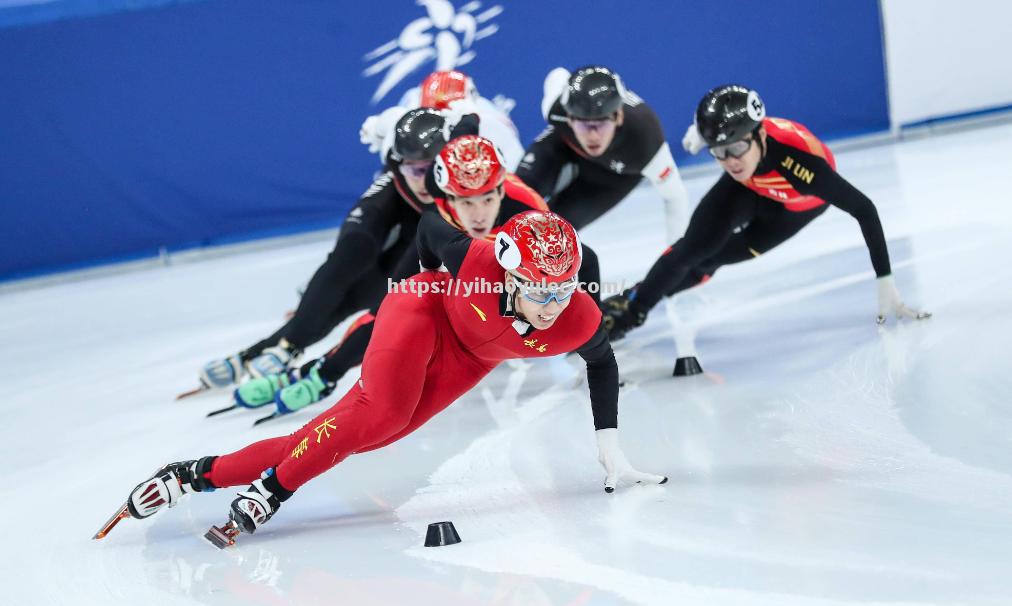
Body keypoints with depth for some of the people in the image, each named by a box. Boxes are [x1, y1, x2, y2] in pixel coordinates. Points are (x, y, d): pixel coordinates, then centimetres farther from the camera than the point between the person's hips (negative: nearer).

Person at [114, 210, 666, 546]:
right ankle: (271, 487, -14)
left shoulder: (578, 321, -29)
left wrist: (609, 446, -4)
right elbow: (430, 222, -15)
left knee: (365, 434, -4)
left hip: (468, 359, 3)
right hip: (424, 313, -3)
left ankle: (205, 475, -1)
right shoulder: (473, 259, -37)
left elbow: (602, 362, -4)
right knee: (379, 412, -31)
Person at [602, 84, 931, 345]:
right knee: (695, 246, -13)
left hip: (799, 202, -2)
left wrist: (886, 283, -44)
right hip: (749, 186, 2)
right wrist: (701, 130, 9)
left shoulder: (800, 160, -48)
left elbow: (864, 210, -43)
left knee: (713, 258, -6)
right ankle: (630, 306, 6)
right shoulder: (731, 131, -37)